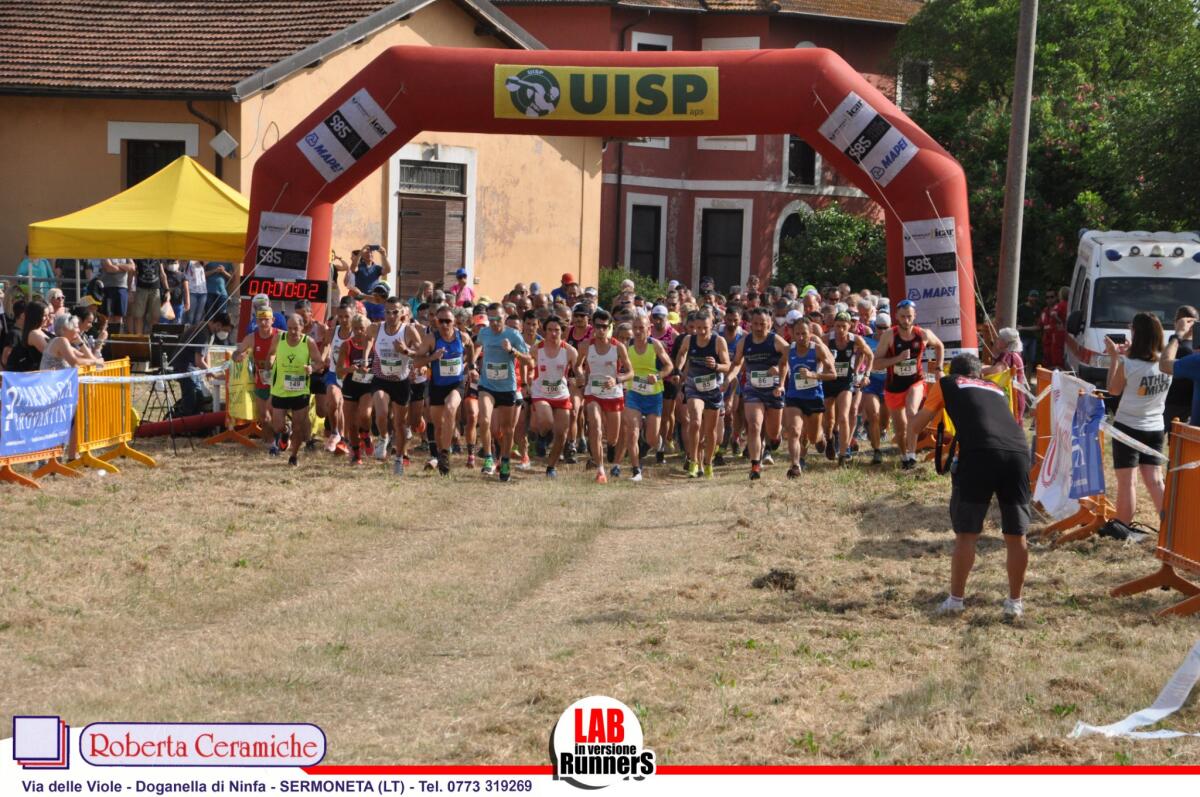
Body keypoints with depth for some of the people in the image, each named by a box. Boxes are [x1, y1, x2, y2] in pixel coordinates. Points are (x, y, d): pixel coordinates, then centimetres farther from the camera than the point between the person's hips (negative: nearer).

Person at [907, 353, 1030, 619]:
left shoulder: (946, 385, 23)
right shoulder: (996, 389, 31)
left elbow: (916, 425, 32)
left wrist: (911, 447, 52)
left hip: (979, 453, -3)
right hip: (1018, 451, 3)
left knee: (966, 533, 7)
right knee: (1016, 535, 11)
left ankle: (955, 600, 11)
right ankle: (1014, 602, 17)